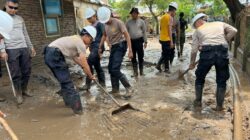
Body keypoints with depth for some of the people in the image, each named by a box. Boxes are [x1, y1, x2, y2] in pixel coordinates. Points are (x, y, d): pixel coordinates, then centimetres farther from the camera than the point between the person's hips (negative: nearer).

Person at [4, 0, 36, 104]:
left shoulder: (20, 19, 16)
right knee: (16, 73, 0)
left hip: (24, 48, 4)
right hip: (11, 50, -4)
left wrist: (31, 47, 17)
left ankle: (24, 90, 26)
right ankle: (18, 94, 14)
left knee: (26, 71, 8)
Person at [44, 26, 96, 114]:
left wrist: (83, 66, 31)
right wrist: (91, 76, 5)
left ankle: (69, 101, 33)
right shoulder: (81, 43, -8)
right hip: (54, 56, -10)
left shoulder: (75, 39, 21)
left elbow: (74, 57, 30)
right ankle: (77, 107, -4)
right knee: (67, 82, -6)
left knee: (64, 80, 20)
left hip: (49, 54, 10)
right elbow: (84, 64, -7)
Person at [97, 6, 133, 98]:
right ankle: (115, 90, 19)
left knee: (115, 70, -16)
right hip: (113, 47, 8)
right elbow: (104, 36, 21)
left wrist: (130, 51, -24)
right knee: (111, 69, 8)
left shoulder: (118, 22, -16)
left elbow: (127, 36, -19)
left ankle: (129, 88, -3)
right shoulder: (105, 24, 6)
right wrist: (100, 47, 20)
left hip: (120, 46, -8)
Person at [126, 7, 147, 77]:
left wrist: (145, 42, 0)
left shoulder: (141, 21, 5)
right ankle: (135, 72, 14)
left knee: (140, 56, 2)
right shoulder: (128, 22, 9)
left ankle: (141, 71, 14)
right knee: (133, 57, 6)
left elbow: (144, 32, 5)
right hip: (131, 41, 2)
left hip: (139, 40, -2)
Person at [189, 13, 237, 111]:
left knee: (200, 78, 19)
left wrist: (192, 63, 26)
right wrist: (224, 41, 16)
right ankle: (219, 105, 19)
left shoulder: (198, 30, 20)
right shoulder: (219, 24, 24)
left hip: (207, 52, -1)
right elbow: (233, 31, 9)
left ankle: (198, 101, 27)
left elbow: (194, 49, 15)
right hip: (223, 52, 1)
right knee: (221, 81, 15)